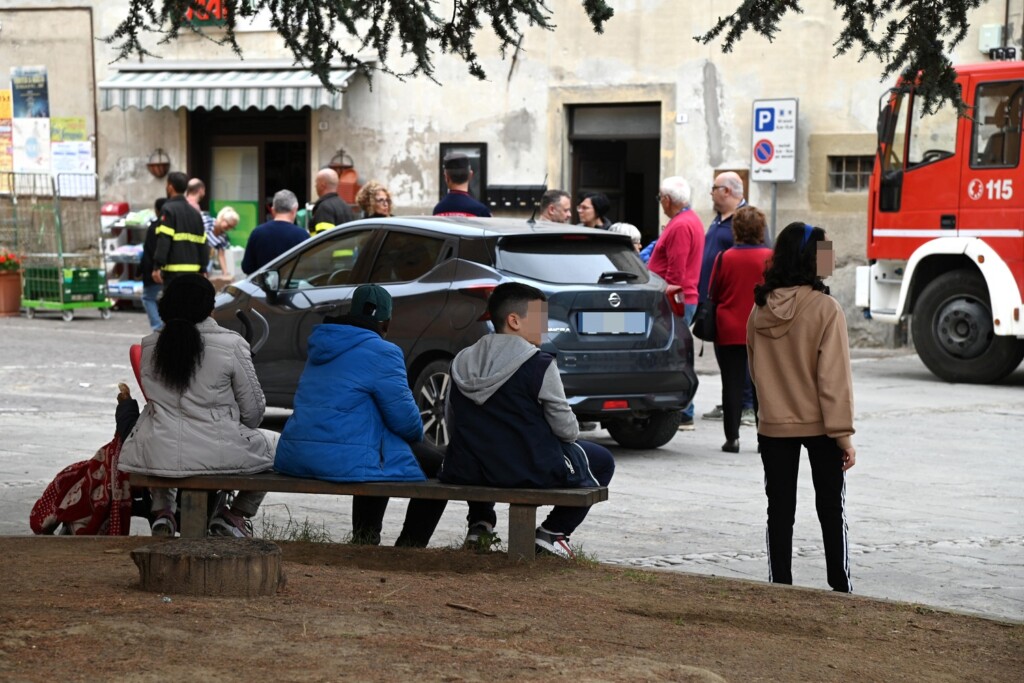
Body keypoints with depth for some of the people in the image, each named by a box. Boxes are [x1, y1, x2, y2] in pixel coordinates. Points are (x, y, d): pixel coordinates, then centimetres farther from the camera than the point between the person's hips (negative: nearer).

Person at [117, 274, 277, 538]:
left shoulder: (150, 346, 3)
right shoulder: (231, 345, -8)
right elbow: (253, 410, -1)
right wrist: (239, 431, 21)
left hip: (157, 456, 4)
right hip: (217, 454, -4)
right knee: (274, 444, 23)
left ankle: (162, 510, 21)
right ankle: (236, 515, 14)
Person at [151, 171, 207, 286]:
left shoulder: (169, 209, -6)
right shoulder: (195, 213, 16)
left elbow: (163, 241, -14)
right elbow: (202, 243, 16)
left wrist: (157, 266, -15)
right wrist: (203, 270, 19)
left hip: (174, 272, -7)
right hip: (193, 270, 7)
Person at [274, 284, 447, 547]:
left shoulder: (322, 347, 17)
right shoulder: (381, 353, -9)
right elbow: (404, 419, -10)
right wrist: (417, 436, 14)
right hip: (345, 461, -9)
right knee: (438, 464, 8)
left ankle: (364, 539, 39)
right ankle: (409, 548, 10)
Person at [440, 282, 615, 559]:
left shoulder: (461, 362, 4)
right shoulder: (539, 365, -12)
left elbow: (452, 426, 11)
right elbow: (567, 430, -9)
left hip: (468, 472, 6)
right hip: (531, 471, -6)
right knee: (602, 461, 16)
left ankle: (480, 522, 26)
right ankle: (552, 532, 8)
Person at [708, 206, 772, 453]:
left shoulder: (725, 258, -6)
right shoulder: (771, 258, -7)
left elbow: (713, 294, 2)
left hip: (729, 332, 0)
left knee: (732, 385, 4)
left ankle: (732, 437, 3)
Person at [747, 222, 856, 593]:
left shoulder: (759, 311, -1)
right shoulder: (825, 309, -16)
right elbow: (834, 376, -15)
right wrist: (843, 434, -11)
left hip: (773, 426, 3)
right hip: (819, 424, -3)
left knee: (780, 510, 10)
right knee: (831, 510, 9)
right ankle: (840, 586, 12)